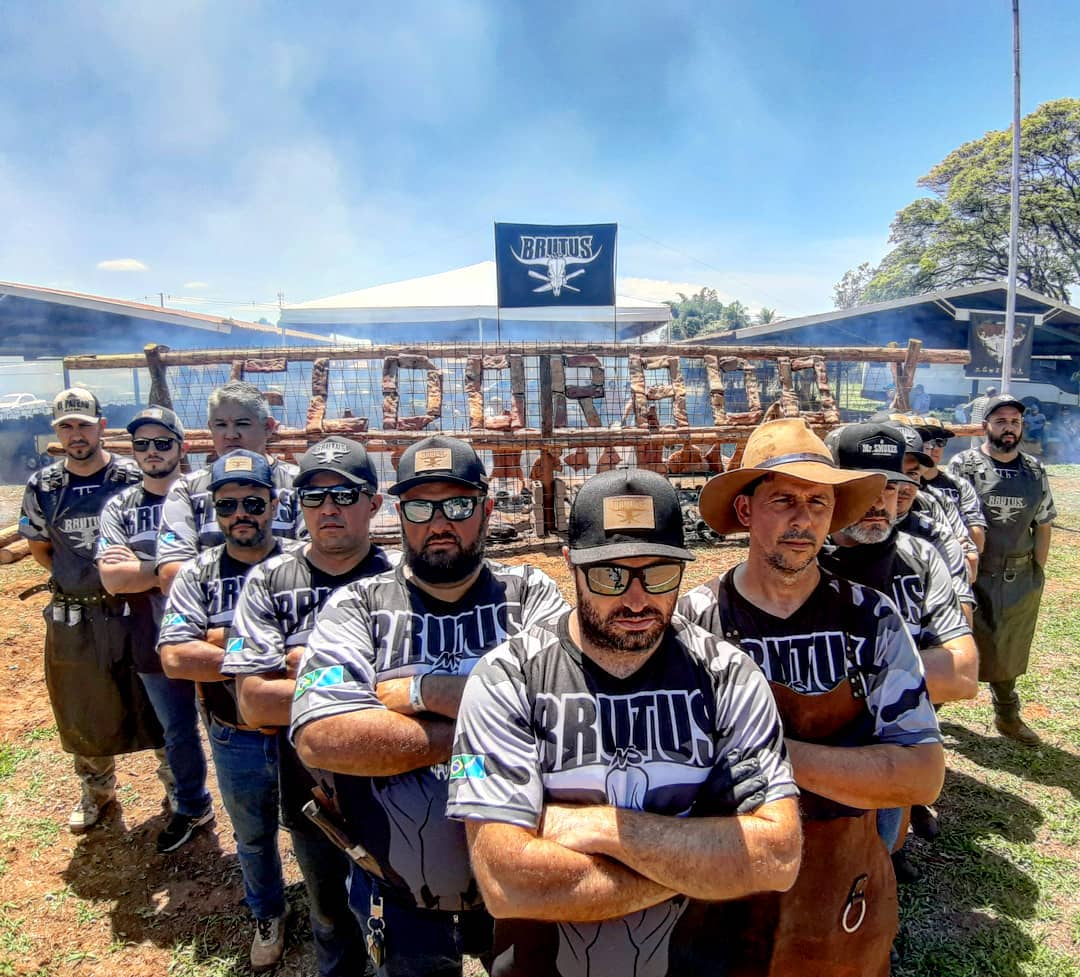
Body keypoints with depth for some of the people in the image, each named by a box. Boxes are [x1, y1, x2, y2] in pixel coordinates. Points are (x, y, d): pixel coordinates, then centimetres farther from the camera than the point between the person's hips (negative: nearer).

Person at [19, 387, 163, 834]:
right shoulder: (42, 486, 1)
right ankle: (96, 788, 39)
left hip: (133, 610, -3)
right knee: (84, 712, 17)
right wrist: (78, 578, 5)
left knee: (154, 702, 8)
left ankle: (174, 777, 28)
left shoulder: (135, 478, -7)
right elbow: (39, 547, 14)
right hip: (72, 617, 3)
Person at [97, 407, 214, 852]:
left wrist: (140, 567, -16)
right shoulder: (119, 508, 0)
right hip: (156, 646, 3)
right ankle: (191, 807, 43)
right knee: (177, 733, 21)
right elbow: (112, 579, -12)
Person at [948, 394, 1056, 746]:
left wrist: (1038, 572, 8)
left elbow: (1043, 526, 12)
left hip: (1020, 581, 4)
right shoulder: (964, 464, -7)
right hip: (972, 577, -4)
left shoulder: (1036, 471, 6)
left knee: (1008, 651, 18)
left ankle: (1007, 715, 34)